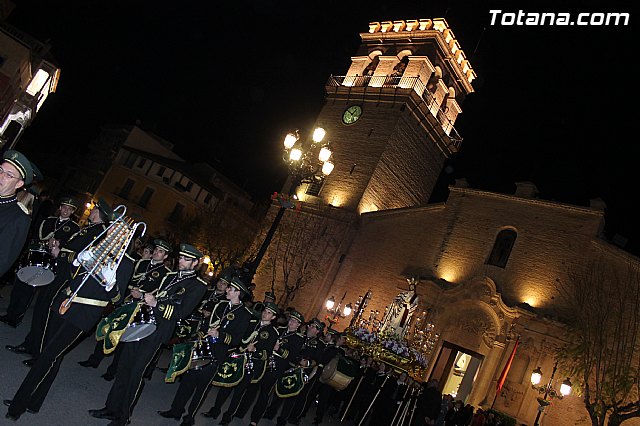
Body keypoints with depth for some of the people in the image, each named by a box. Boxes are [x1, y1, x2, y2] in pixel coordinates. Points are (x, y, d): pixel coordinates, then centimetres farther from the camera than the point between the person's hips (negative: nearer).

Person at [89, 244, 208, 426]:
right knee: (124, 366, 11)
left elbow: (182, 311, -14)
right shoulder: (169, 276, 16)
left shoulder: (198, 285, -6)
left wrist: (156, 303, -20)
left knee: (136, 372, 0)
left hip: (157, 332, -6)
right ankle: (111, 408, 26)